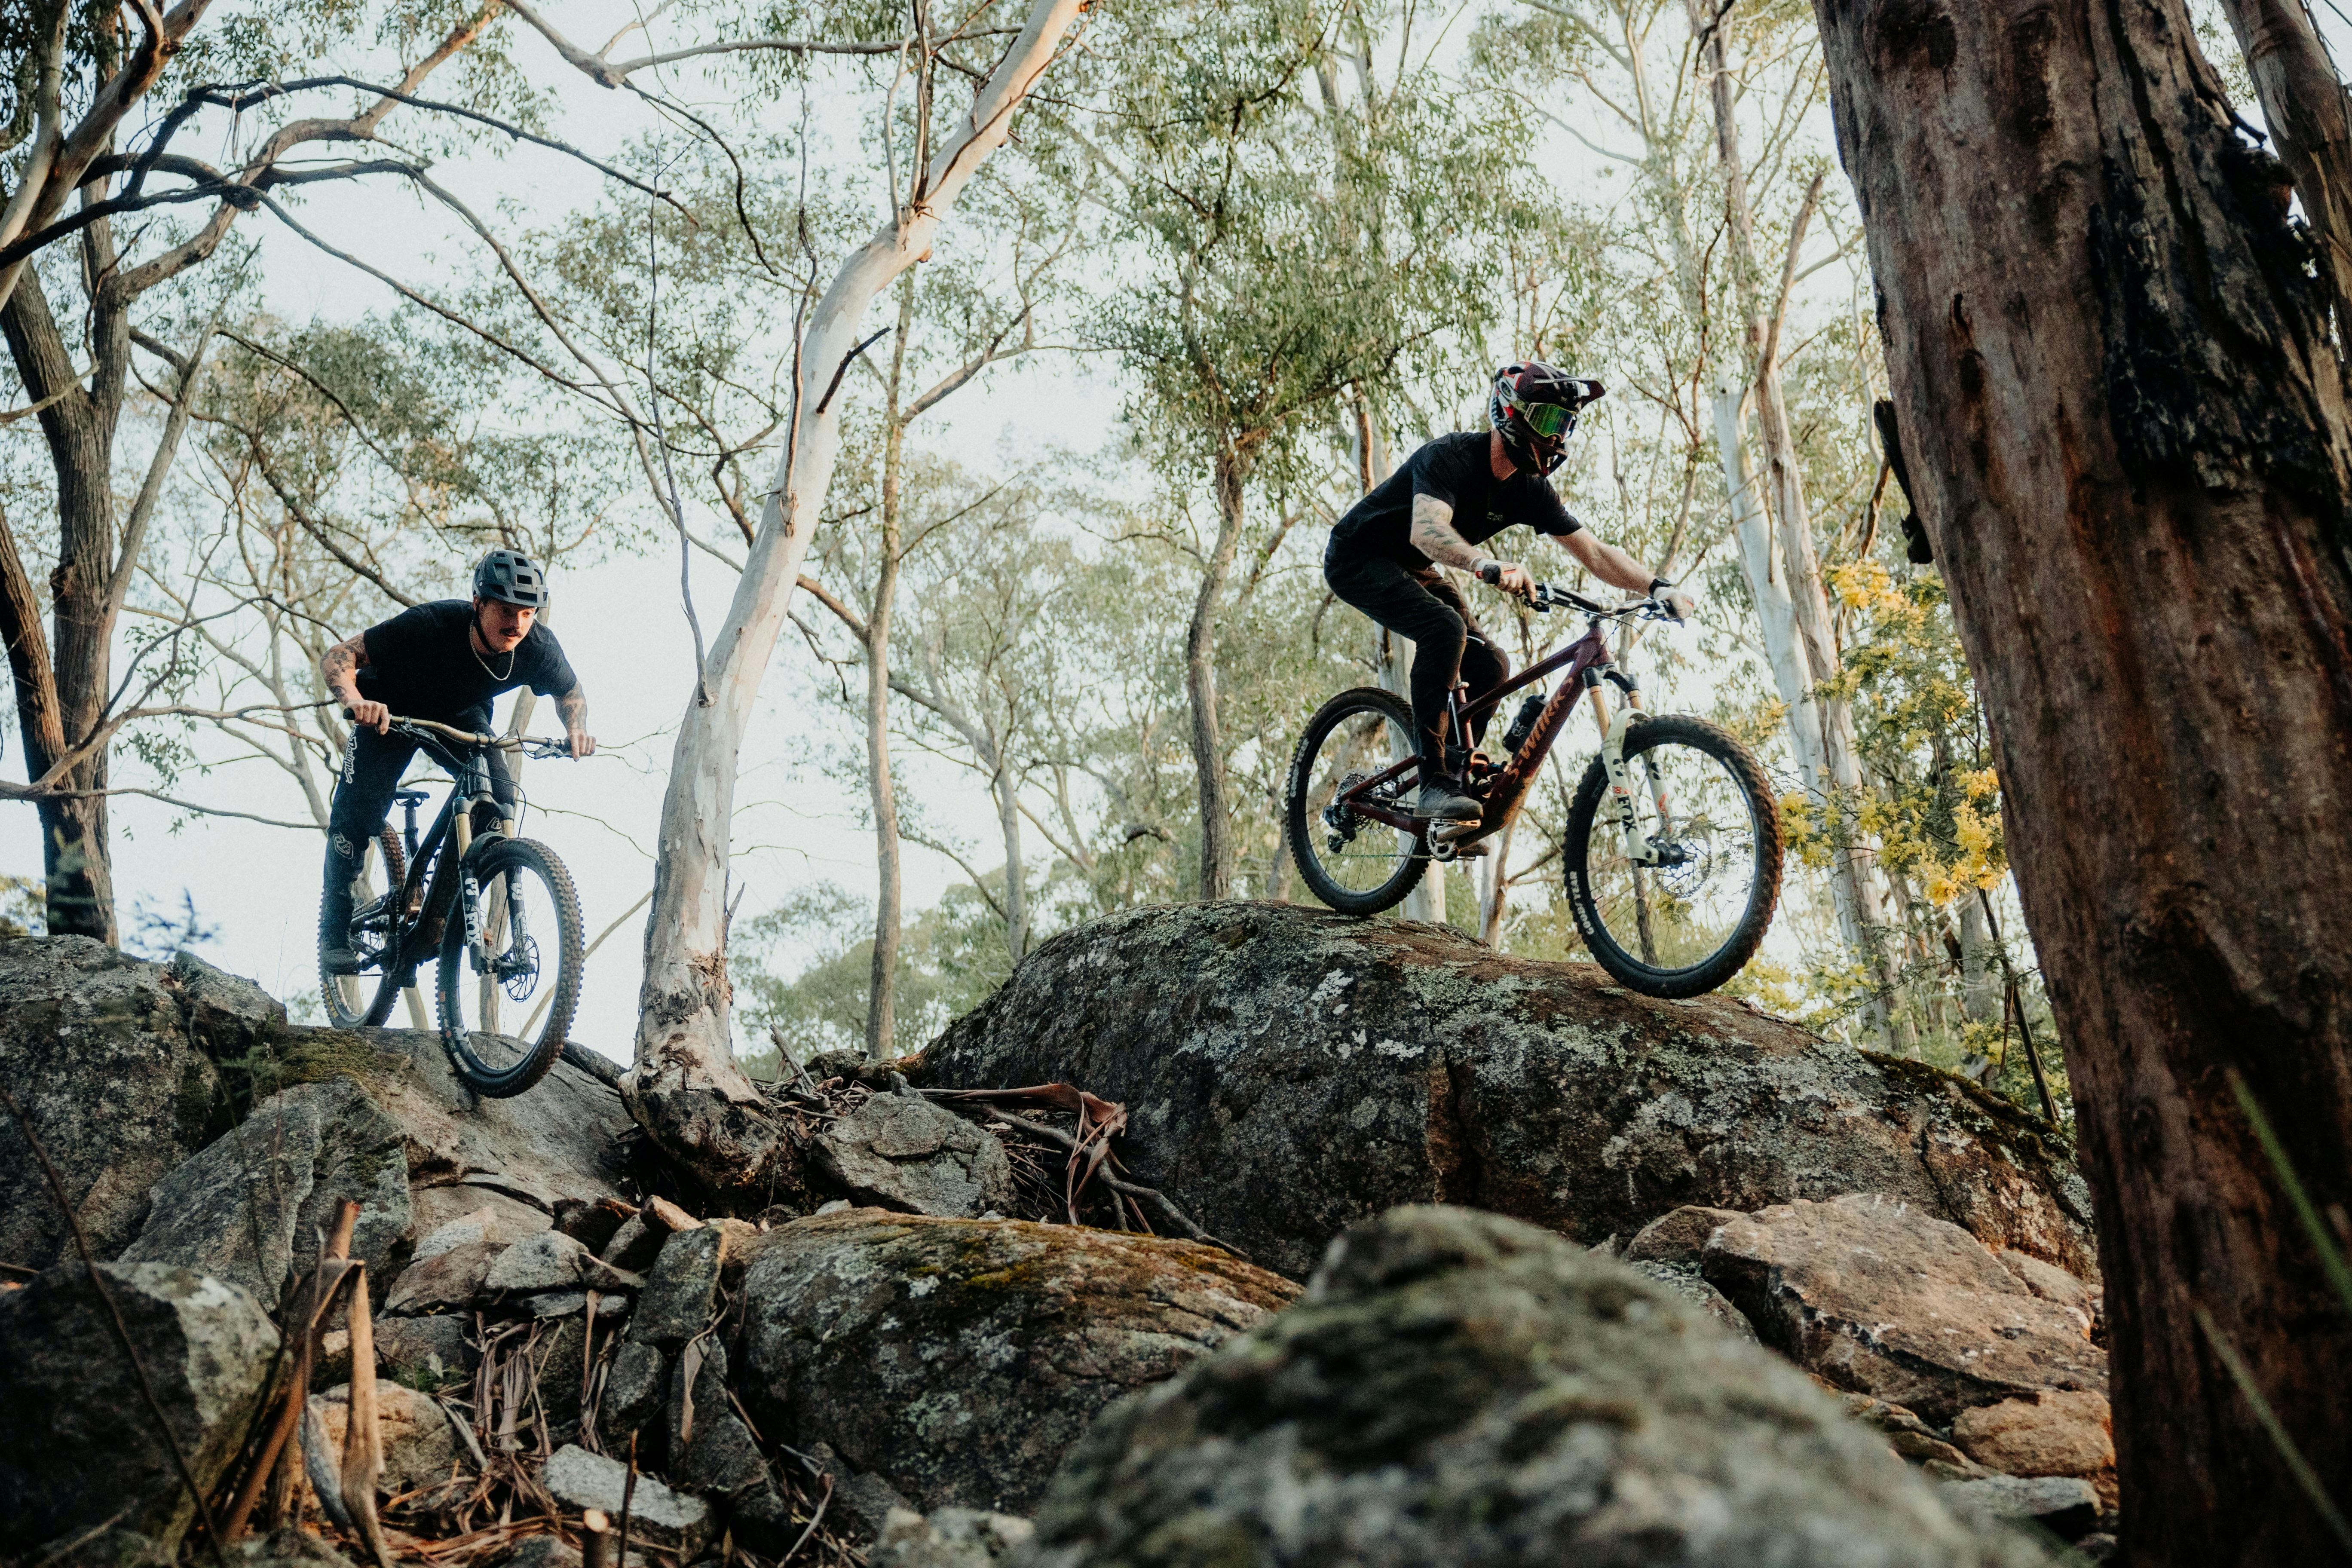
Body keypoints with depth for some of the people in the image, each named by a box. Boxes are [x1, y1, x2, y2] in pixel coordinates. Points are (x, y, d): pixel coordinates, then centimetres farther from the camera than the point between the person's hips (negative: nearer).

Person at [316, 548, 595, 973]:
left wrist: (577, 730, -27)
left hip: (461, 716, 3)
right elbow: (337, 658, -32)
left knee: (500, 801, -19)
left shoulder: (539, 647, -28)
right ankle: (335, 930, 8)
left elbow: (570, 693, -6)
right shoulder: (433, 624, -38)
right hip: (391, 711, -2)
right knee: (358, 815, -12)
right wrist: (356, 701, -53)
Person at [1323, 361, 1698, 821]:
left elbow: (1594, 553, -7)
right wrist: (1491, 567, -64)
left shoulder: (1530, 488, -8)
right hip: (1358, 557, -8)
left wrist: (1658, 587, -22)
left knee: (1490, 667, -5)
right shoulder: (1451, 456, -29)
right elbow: (1427, 530, -48)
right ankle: (1434, 784, -29)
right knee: (1445, 627, -31)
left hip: (1411, 570, 8)